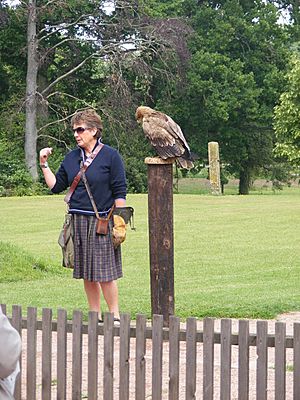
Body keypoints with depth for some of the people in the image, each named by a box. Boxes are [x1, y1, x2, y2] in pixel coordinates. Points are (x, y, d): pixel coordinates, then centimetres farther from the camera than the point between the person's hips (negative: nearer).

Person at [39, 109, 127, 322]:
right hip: (78, 221, 5)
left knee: (105, 273, -6)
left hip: (101, 222, -5)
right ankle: (96, 317, 15)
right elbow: (56, 186, 14)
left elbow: (120, 192, -5)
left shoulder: (110, 156, -4)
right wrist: (44, 164, 5)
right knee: (87, 274, 8)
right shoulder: (71, 158, 12)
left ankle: (115, 316, 2)